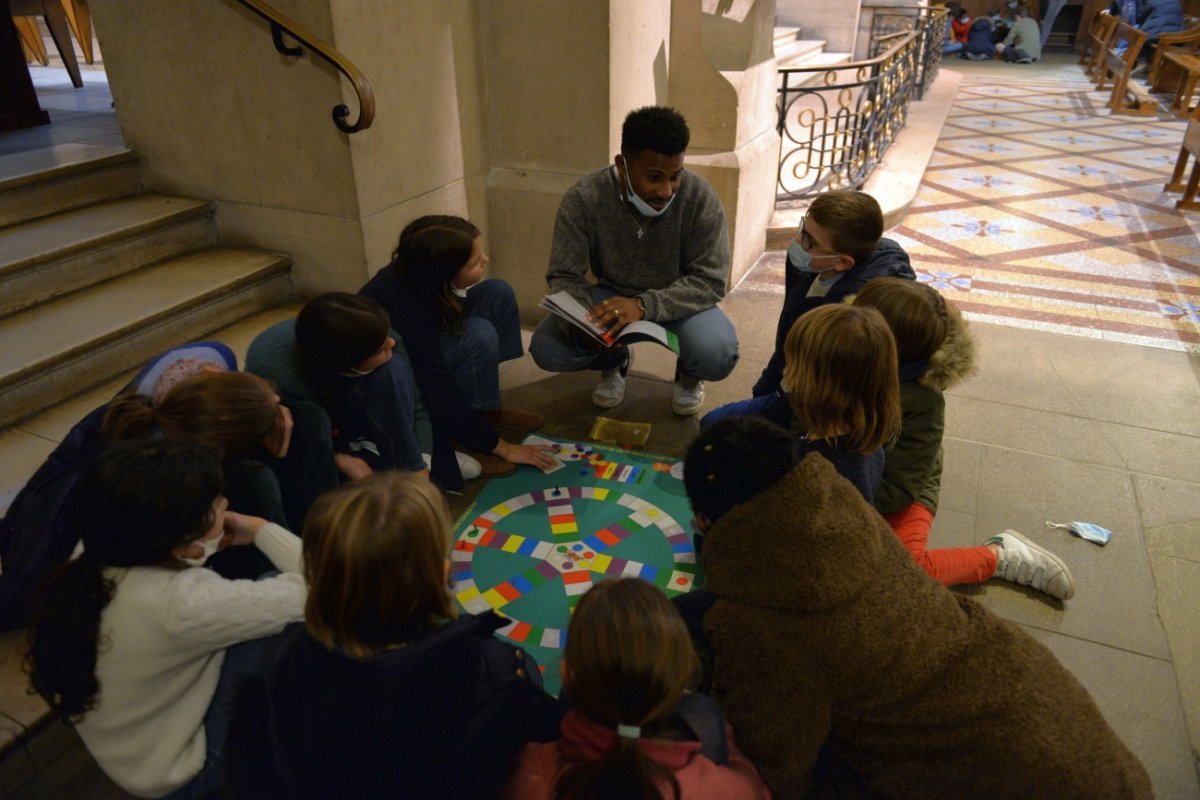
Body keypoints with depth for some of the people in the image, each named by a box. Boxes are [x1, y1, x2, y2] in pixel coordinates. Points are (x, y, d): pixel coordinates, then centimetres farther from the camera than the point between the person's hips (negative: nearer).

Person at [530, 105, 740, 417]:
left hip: (678, 301, -1)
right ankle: (615, 361, 13)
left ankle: (688, 373, 9)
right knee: (546, 348, -21)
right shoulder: (583, 199, -22)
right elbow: (564, 277, -17)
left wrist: (644, 306, -40)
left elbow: (710, 281, -23)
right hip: (613, 295, 2)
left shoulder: (700, 198, -24)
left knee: (717, 356, -32)